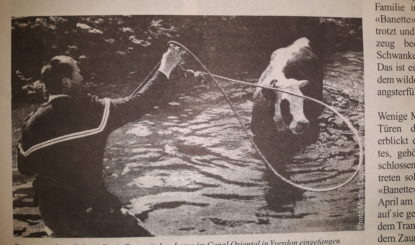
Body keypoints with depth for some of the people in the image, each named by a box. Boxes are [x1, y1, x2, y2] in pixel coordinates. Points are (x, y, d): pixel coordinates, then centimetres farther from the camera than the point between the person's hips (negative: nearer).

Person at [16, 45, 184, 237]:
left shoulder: (32, 124, -6)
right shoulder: (92, 110, -17)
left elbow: (24, 168, 6)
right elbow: (137, 105, -11)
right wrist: (165, 69, -3)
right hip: (90, 209, -5)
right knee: (141, 236, 6)